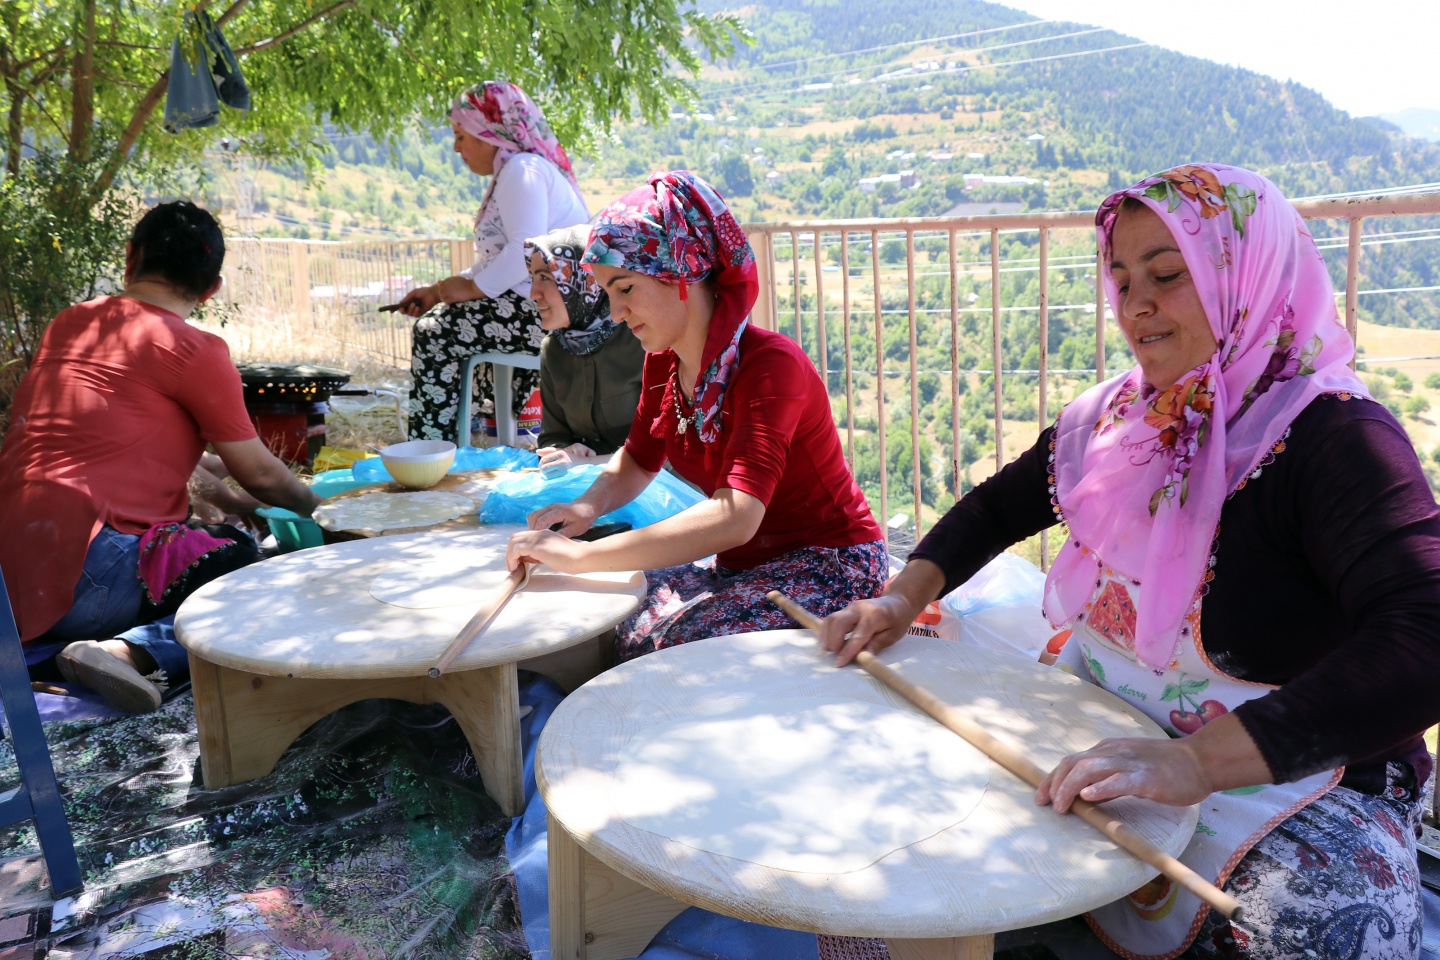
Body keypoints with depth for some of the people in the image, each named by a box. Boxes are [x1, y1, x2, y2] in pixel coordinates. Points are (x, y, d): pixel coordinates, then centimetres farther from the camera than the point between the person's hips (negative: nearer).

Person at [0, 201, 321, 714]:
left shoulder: (67, 324, 17)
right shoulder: (195, 350, -4)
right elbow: (259, 474, 4)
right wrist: (313, 504, 25)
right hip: (76, 571, -8)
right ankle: (133, 652, -25)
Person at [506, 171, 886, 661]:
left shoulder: (771, 364, -24)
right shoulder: (662, 363, 0)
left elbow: (735, 517, -37)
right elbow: (636, 459, 18)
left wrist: (581, 555, -38)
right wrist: (587, 506, -6)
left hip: (828, 567, -7)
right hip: (742, 566, 7)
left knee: (668, 645, -29)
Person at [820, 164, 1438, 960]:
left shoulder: (1333, 438, -20)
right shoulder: (1116, 417, 3)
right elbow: (997, 508, 16)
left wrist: (1196, 761, -43)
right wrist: (903, 596, -1)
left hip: (1295, 779, -5)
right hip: (1099, 748, 6)